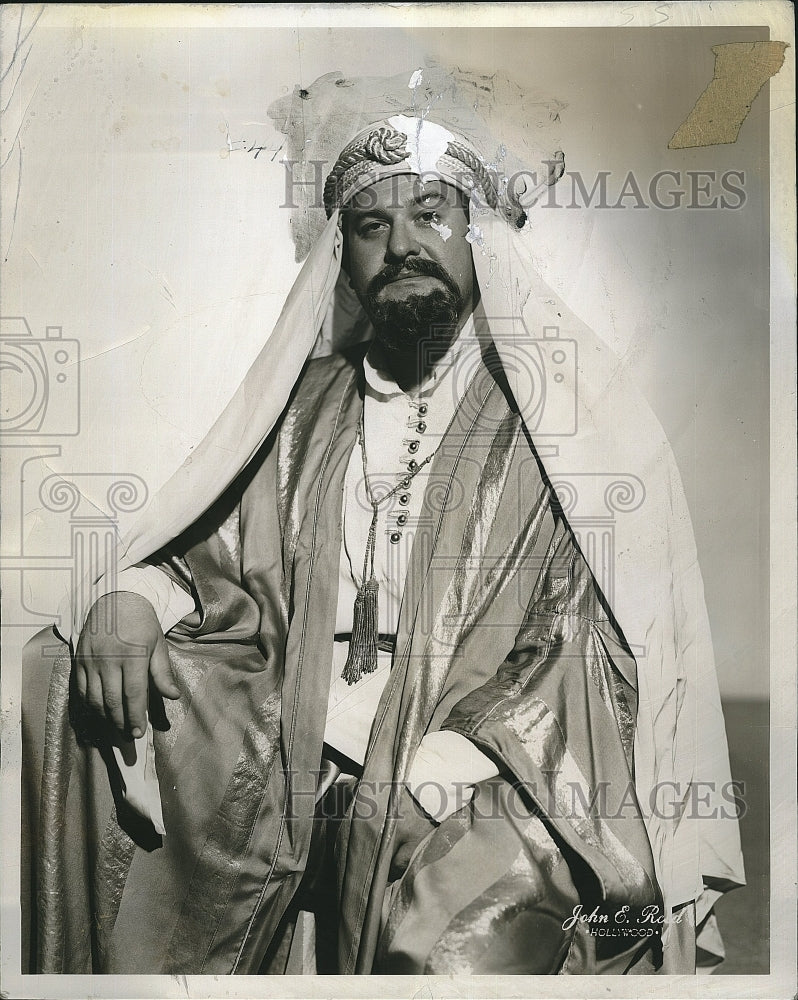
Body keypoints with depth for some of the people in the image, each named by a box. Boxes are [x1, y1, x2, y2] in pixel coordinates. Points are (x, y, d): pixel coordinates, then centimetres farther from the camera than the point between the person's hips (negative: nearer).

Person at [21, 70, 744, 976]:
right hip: (294, 762, 5)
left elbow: (601, 639, -6)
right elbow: (219, 558, 15)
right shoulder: (307, 409, 17)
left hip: (486, 787, -4)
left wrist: (438, 767, -18)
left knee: (458, 940, -34)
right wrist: (132, 596, -8)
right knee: (54, 686, -11)